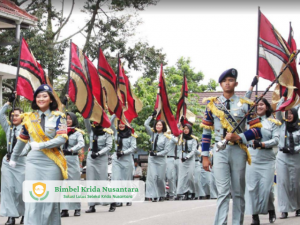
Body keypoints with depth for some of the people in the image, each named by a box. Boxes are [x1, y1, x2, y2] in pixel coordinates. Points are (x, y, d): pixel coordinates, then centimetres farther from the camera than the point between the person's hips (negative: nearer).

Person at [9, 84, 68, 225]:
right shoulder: (29, 118, 10)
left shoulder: (58, 117, 2)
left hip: (52, 162, -2)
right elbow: (22, 140, 22)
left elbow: (62, 139, -10)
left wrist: (42, 145, -17)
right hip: (33, 162, 2)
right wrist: (14, 158, 30)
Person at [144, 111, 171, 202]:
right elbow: (146, 124, 4)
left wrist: (157, 154, -13)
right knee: (153, 176, -7)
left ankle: (162, 195, 20)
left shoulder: (165, 137, -2)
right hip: (152, 158, 3)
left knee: (160, 178, 3)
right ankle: (154, 196, -8)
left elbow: (166, 150, -5)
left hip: (161, 158, -2)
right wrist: (152, 115, 6)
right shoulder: (153, 134, 7)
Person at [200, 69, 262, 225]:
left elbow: (257, 130, 3)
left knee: (238, 192, 5)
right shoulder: (212, 104, 9)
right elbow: (206, 132, 11)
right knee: (223, 192, -8)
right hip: (220, 151, 0)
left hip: (238, 151, 1)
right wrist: (205, 157, 6)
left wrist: (239, 136, -13)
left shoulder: (245, 104, 6)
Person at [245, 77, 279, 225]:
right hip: (252, 157, 1)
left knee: (266, 187, -6)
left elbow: (276, 140, -1)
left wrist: (262, 144, -16)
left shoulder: (273, 122, 6)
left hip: (267, 159, -1)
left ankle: (271, 209, 21)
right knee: (252, 186, -4)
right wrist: (252, 86, 1)